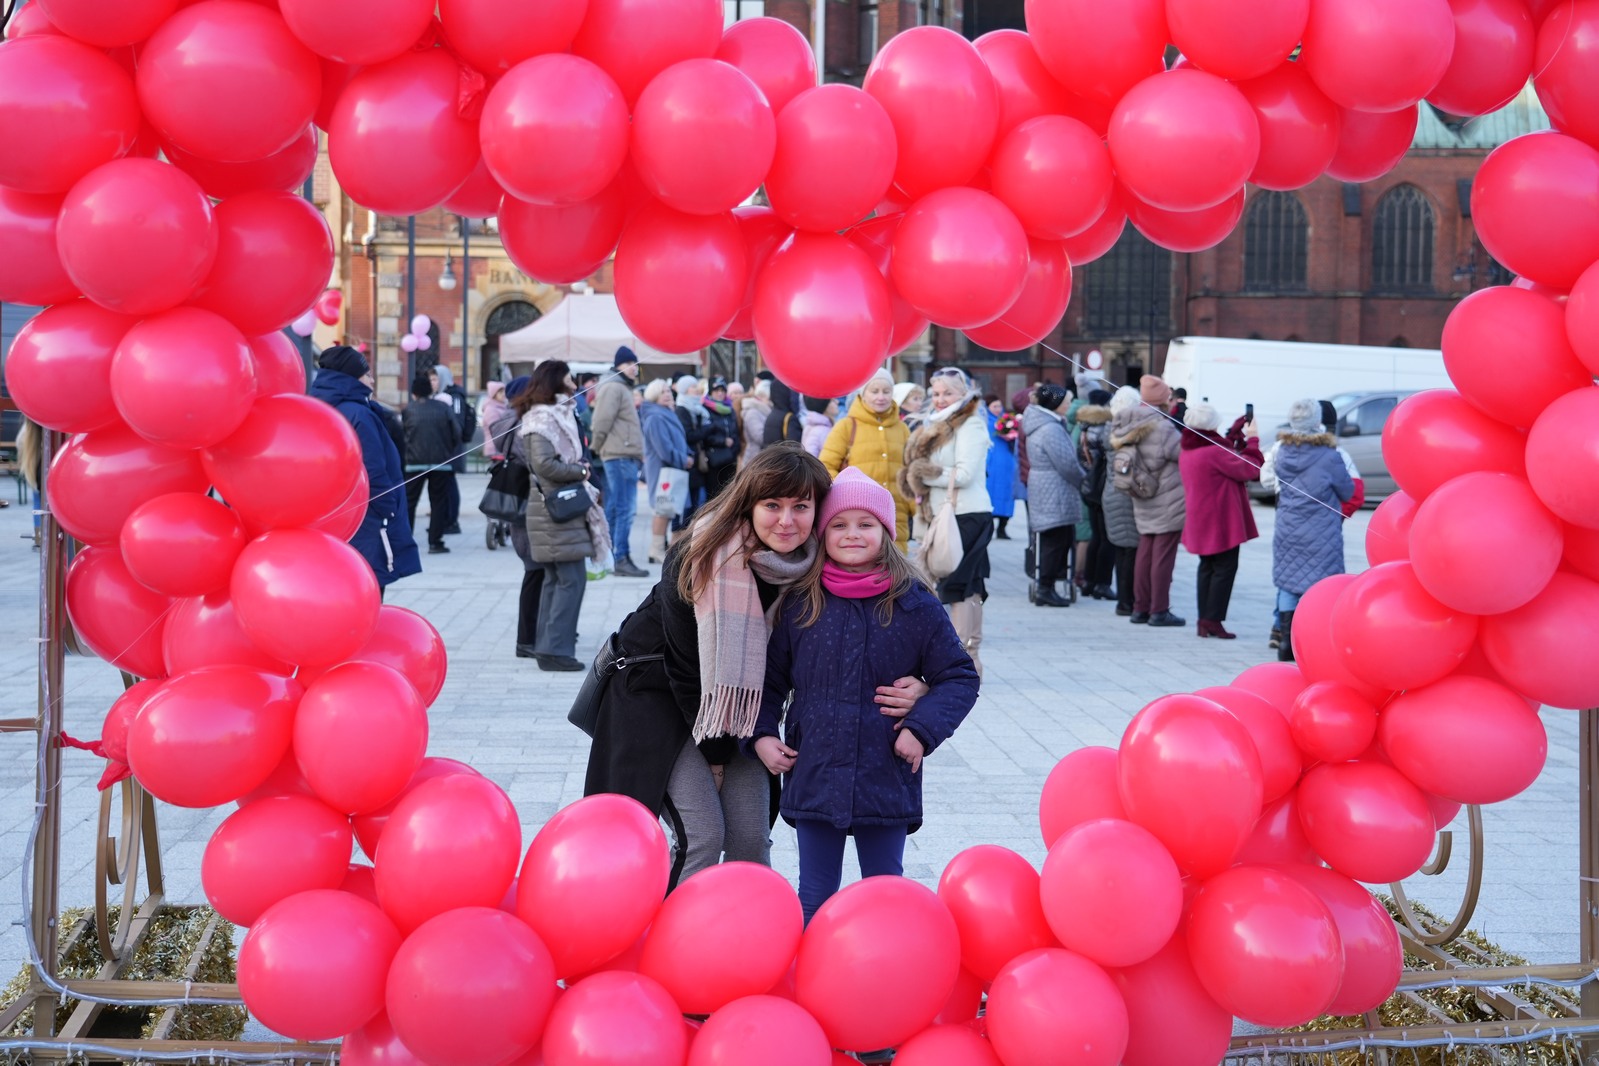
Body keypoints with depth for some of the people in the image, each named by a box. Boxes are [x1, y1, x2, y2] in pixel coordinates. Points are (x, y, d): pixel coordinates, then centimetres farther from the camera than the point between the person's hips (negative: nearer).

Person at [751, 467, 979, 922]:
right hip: (813, 777, 1)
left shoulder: (914, 605, -2)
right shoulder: (799, 605, 3)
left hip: (888, 779, -1)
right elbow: (769, 679, 13)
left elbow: (959, 677, 1)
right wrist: (761, 733, 0)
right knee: (814, 899, 11)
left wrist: (922, 728, -11)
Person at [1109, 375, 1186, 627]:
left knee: (1145, 553, 13)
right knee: (1163, 555, -3)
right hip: (1168, 501, -7)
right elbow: (1183, 452, -15)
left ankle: (1140, 608, 16)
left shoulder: (1129, 426, 4)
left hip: (1143, 504, 7)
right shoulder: (1161, 427, -18)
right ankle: (1159, 611, -1)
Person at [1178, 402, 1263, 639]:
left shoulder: (1186, 452, 7)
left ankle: (1204, 620, 15)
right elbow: (1250, 469, -16)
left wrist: (1236, 432, 20)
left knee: (1207, 568, 16)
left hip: (1201, 521, 8)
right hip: (1221, 522, -8)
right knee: (1225, 569, 0)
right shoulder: (1214, 452, -20)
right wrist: (1252, 439, -5)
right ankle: (1213, 619, -3)